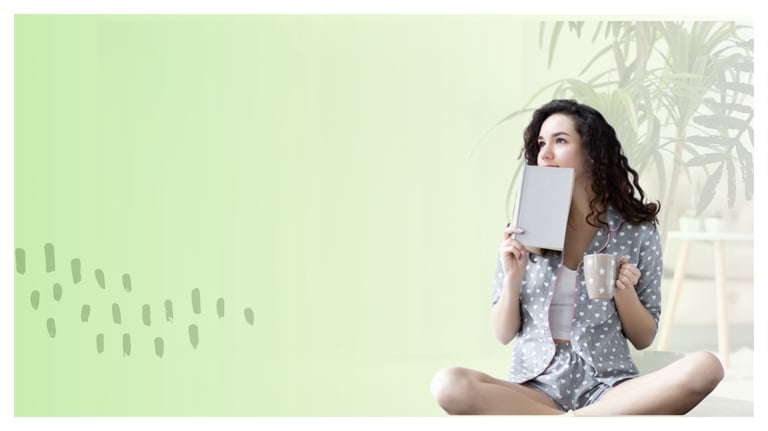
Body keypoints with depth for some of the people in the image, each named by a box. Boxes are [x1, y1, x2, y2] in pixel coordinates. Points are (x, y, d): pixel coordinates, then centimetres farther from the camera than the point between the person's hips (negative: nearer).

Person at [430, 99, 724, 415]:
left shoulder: (636, 233, 5)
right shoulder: (525, 229, 8)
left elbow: (643, 339, 10)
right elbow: (503, 335, 9)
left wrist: (624, 291, -9)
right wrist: (512, 278, -9)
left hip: (608, 386, 0)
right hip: (537, 387, 0)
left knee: (705, 368, -30)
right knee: (449, 385, -32)